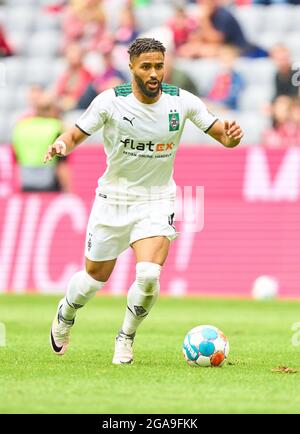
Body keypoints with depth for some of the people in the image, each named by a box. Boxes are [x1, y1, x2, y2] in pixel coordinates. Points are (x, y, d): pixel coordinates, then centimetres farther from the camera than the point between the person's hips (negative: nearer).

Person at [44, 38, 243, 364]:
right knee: (94, 278, 11)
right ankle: (65, 315, 46)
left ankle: (126, 338, 4)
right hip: (113, 199, 0)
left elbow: (220, 134, -1)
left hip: (157, 202, 0)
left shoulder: (183, 102, -9)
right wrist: (61, 144, -28)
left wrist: (231, 136, -24)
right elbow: (77, 133, -5)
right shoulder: (110, 101, -13)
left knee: (148, 276, -22)